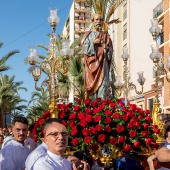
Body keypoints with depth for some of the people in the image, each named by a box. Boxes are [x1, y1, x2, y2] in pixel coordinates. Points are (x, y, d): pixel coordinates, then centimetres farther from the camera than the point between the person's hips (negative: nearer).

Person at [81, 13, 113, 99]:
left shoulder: (105, 35, 17)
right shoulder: (88, 34, 12)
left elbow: (110, 50, 13)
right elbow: (84, 47, 0)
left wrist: (106, 48, -7)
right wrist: (93, 43, -10)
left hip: (102, 63, 2)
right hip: (92, 62, -1)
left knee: (102, 83, -10)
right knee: (92, 84, -8)